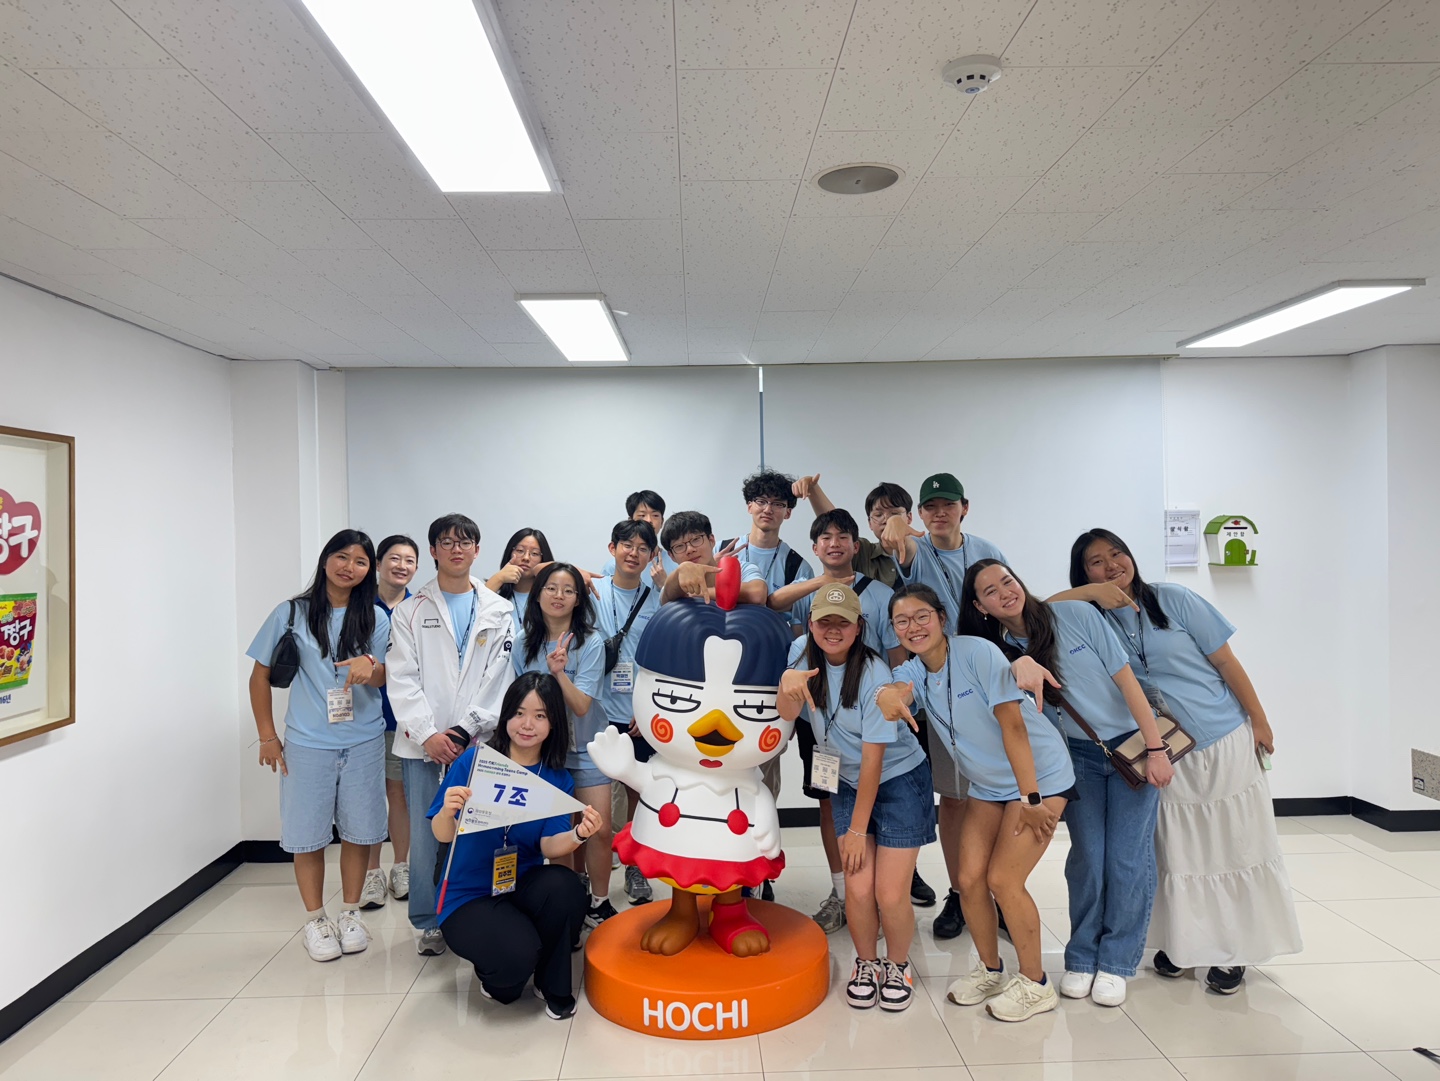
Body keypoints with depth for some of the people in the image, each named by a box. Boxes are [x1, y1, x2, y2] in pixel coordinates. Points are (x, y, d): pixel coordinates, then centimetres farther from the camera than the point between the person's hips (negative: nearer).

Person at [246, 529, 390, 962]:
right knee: (308, 833, 6)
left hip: (363, 742, 2)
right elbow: (261, 675, 4)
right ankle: (315, 919, 23)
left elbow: (383, 680, 4)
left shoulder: (375, 619, 4)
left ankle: (350, 913, 26)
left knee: (358, 830, 8)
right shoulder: (292, 613, -1)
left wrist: (369, 667, -21)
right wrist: (268, 736, 2)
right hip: (307, 743, -1)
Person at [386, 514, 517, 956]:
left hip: (478, 743, 0)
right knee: (425, 836, 2)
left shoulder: (498, 612, 8)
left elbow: (499, 679, 2)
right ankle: (429, 923, 18)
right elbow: (403, 680, 0)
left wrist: (465, 730, -8)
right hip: (422, 743, 0)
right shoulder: (411, 611, 7)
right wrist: (428, 734, -10)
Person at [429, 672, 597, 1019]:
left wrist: (578, 835, -33)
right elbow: (443, 835, -13)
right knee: (516, 956, -30)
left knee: (564, 886, -31)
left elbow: (550, 846, -11)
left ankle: (553, 984, -1)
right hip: (469, 897, -3)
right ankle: (494, 974, 11)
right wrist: (448, 811, -36)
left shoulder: (558, 780, -1)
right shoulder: (474, 760, -10)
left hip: (524, 885, 3)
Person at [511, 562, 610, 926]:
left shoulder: (591, 643, -15)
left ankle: (598, 905, 15)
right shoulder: (524, 641, -4)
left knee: (600, 830, -5)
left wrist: (559, 672, -36)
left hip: (585, 748, -2)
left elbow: (581, 706, -22)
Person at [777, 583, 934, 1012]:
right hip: (847, 783, 4)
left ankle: (897, 965, 25)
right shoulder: (803, 652, -9)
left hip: (900, 780, -3)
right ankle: (866, 963, 24)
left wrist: (858, 829, -15)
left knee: (891, 894, -6)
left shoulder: (874, 675, -23)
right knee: (858, 889, -5)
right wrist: (787, 680, -41)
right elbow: (787, 714, -18)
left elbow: (873, 759, -20)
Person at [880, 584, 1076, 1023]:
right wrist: (889, 695, -52)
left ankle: (1035, 984, 12)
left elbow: (1013, 726, -22)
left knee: (1003, 880, -9)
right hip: (988, 785, 6)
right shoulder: (913, 671, -4)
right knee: (970, 879, 0)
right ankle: (990, 971, 25)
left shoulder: (978, 653, -22)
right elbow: (899, 690, -27)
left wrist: (1030, 798, -22)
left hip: (1041, 776, -6)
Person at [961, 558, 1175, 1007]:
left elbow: (1125, 678, -11)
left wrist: (1156, 747, -13)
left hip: (1132, 743, -2)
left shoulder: (1077, 614, -12)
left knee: (1127, 857, -3)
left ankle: (1116, 961, 14)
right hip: (1077, 756, 2)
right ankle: (1082, 958, 16)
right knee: (1087, 856, -3)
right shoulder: (1000, 653, -5)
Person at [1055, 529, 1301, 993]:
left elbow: (1225, 661, -3)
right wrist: (1091, 592, -24)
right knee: (1178, 852, 10)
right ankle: (1183, 942, 27)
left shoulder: (1172, 598, -8)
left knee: (1236, 846, 8)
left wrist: (1259, 720, -2)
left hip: (1225, 741, -1)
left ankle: (1231, 952, 23)